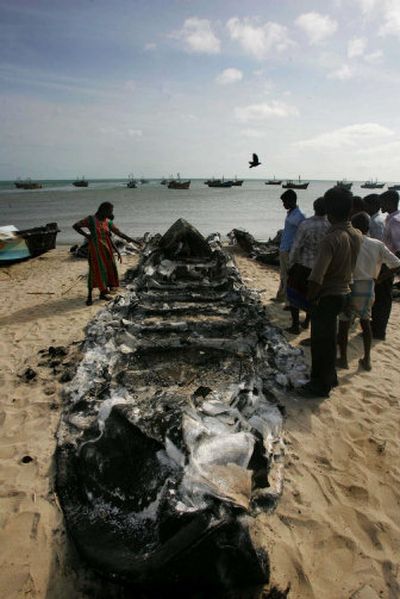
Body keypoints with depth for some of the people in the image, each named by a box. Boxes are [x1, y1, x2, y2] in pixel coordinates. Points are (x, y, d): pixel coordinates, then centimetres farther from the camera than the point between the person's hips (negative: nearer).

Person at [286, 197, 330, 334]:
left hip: (302, 265, -3)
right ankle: (307, 322, 33)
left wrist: (290, 265, -3)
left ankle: (295, 326, 13)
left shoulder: (305, 224, -18)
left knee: (294, 294, 11)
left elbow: (295, 247, -16)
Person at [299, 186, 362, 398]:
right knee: (328, 339, 23)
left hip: (327, 297, -8)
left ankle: (320, 385, 21)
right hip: (344, 292, 8)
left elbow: (316, 279, -31)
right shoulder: (358, 236, -1)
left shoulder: (330, 240, -26)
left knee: (321, 342, 6)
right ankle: (330, 377, 39)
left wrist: (311, 297, -16)